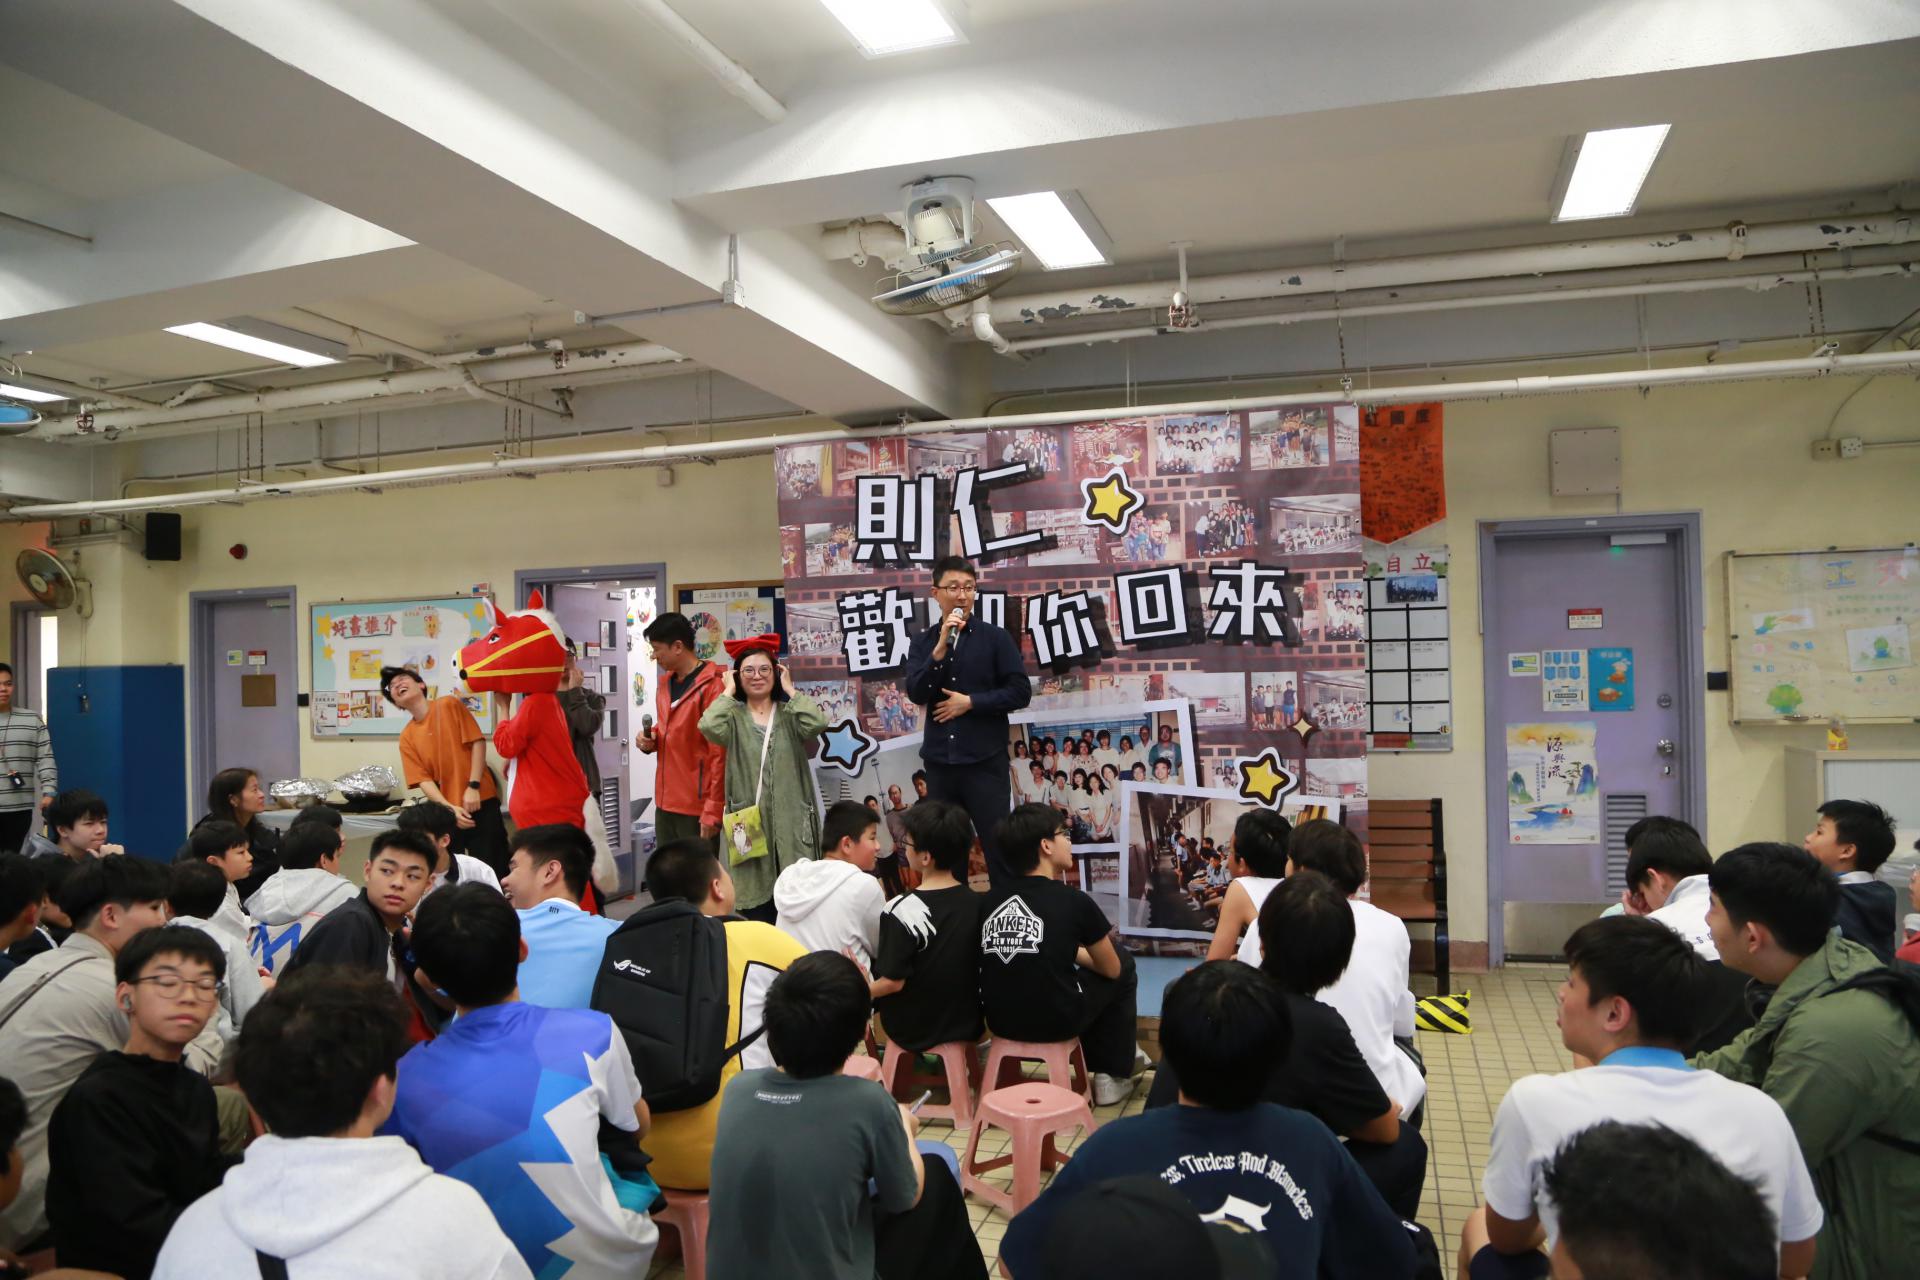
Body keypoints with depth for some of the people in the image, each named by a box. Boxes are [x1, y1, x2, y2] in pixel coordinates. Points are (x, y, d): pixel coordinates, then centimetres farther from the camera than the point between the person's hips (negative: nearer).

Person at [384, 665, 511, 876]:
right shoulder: (407, 737, 7)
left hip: (481, 802, -3)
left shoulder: (449, 705, -1)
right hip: (446, 812, 3)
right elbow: (423, 779, 0)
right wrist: (449, 808, -14)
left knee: (493, 870, -3)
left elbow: (478, 741, -5)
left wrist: (473, 787, -13)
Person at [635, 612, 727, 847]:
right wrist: (650, 738, 3)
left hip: (697, 807, -8)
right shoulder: (665, 683, 12)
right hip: (665, 803, 8)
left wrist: (712, 811, -17)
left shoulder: (712, 686, -14)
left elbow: (719, 753, -16)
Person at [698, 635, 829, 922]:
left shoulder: (790, 714, 8)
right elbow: (709, 728, -19)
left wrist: (790, 690, -2)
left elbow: (818, 724, -14)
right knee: (755, 906, -2)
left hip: (790, 823, 1)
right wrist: (728, 691, -4)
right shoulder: (734, 717, 4)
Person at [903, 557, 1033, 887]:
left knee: (998, 846, 1)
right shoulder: (923, 641, 7)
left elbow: (1020, 692, -5)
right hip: (939, 761, 3)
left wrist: (970, 702, -11)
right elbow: (916, 693, -7)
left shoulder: (995, 637, -1)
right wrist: (941, 648, -16)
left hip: (985, 760, -3)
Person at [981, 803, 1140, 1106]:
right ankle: (1114, 1075, 24)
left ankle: (1098, 1060, 42)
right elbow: (1111, 969, 7)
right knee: (1124, 962, 20)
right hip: (1056, 1022, -5)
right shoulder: (1073, 900, -7)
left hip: (1000, 1020, 5)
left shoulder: (991, 899, 4)